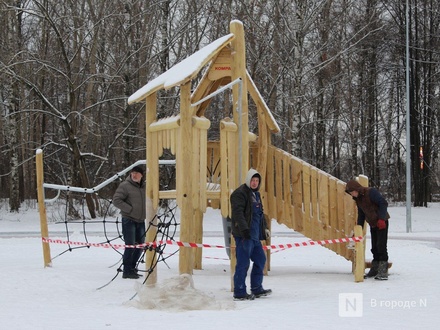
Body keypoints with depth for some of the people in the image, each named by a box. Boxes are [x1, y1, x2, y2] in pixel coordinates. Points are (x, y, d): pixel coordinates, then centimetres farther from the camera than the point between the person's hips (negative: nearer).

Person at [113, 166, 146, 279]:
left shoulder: (145, 187, 10)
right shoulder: (125, 185, -10)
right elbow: (116, 200, -15)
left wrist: (146, 212, 9)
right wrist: (130, 209, -17)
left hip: (141, 221, 7)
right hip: (129, 220, -7)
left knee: (140, 246, 13)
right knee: (130, 246, -9)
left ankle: (132, 267, 27)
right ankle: (127, 271, -3)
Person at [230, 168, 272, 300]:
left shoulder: (255, 194, 20)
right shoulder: (240, 194, -11)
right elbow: (238, 213, -21)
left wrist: (264, 228, 28)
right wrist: (244, 229, -29)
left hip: (254, 235, 10)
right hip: (244, 235, -10)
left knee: (260, 259, 15)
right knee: (243, 263, -8)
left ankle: (256, 289, 25)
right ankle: (239, 293, -3)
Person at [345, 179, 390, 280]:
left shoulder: (371, 192, -16)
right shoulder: (358, 199, 9)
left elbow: (383, 203, -21)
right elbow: (361, 215, 18)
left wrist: (381, 219, -27)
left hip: (382, 222, -8)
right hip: (373, 224, 8)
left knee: (381, 246, -13)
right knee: (374, 248, 11)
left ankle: (383, 272, -13)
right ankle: (374, 270, 19)